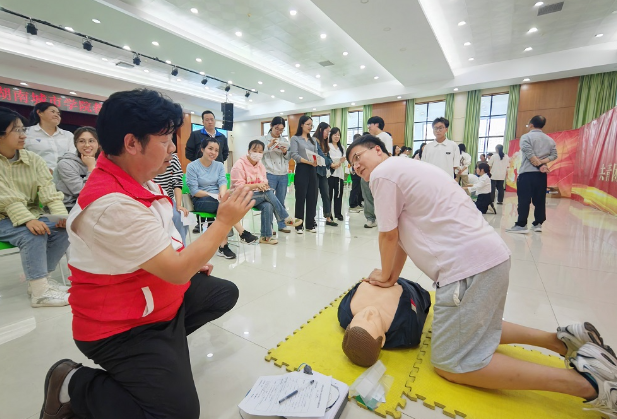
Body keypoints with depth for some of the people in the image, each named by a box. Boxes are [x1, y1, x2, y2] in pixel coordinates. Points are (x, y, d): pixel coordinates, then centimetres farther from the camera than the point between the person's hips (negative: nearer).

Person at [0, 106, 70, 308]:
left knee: (64, 229, -18)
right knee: (33, 235, -30)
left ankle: (38, 277, -1)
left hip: (31, 215, 4)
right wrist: (28, 220, -36)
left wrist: (62, 215, -26)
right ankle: (40, 291, -22)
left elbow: (49, 191, -9)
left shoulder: (34, 160, 0)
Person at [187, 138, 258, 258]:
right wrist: (214, 195, -21)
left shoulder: (219, 165, 11)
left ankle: (223, 245, -33)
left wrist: (222, 194, -29)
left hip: (219, 199, 4)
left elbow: (223, 181, -6)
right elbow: (194, 191, -10)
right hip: (200, 200, -3)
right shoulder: (192, 166, -3)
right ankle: (242, 233, -29)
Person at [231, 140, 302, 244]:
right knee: (268, 192, -29)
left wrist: (264, 185, -12)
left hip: (259, 197, 5)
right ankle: (286, 219, -20)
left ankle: (265, 236, -20)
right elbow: (239, 187, -15)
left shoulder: (260, 165, 12)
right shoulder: (239, 164, -7)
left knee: (268, 206, -29)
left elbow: (264, 182, 13)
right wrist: (257, 185, -24)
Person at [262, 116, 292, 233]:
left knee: (281, 201, 10)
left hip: (283, 175, 4)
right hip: (269, 174, -4)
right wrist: (269, 146, -15)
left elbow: (289, 157, 17)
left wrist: (285, 152, -3)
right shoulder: (264, 139, 3)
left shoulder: (285, 141, 15)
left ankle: (282, 225, 19)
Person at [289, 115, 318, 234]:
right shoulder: (295, 138, 1)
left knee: (312, 197, 5)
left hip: (313, 170, 6)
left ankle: (310, 224, 15)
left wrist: (316, 161, -10)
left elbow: (316, 154, 14)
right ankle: (298, 225, 7)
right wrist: (309, 162, -21)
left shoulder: (313, 140, 19)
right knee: (300, 198, -2)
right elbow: (294, 155, -12)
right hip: (302, 170, -5)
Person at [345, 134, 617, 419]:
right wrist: (392, 278, 19)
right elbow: (403, 232, 19)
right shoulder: (402, 168, 20)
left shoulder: (383, 172, -10)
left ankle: (584, 381, -1)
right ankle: (561, 340, 24)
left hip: (468, 265, -11)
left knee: (451, 365, 0)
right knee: (472, 329, 30)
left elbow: (389, 236, -6)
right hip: (486, 255, 11)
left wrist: (385, 275, 12)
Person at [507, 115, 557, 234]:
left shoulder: (526, 137, -2)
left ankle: (521, 225, -9)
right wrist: (543, 162, -3)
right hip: (542, 174, 6)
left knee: (524, 200, -7)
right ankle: (538, 224, 13)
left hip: (527, 173, -6)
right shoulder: (550, 140, 16)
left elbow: (530, 154, -13)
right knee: (540, 200, 9)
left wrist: (540, 165, -7)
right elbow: (554, 155, 6)